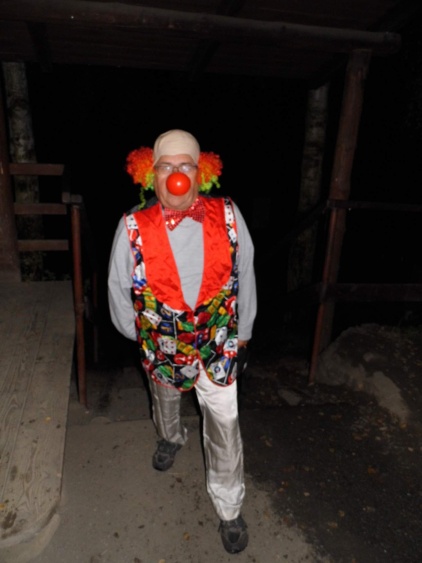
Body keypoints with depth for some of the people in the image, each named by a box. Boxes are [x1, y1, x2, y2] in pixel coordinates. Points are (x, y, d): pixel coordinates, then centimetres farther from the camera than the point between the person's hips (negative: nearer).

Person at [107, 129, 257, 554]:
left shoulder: (228, 216, -15)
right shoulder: (133, 226, -17)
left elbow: (244, 276, -4)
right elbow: (118, 286, -3)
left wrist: (242, 333, 3)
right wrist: (135, 332, 8)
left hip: (218, 343, 0)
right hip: (162, 343, 1)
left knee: (224, 426, 6)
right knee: (165, 402, 29)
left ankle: (229, 509, 31)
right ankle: (171, 438, 65)